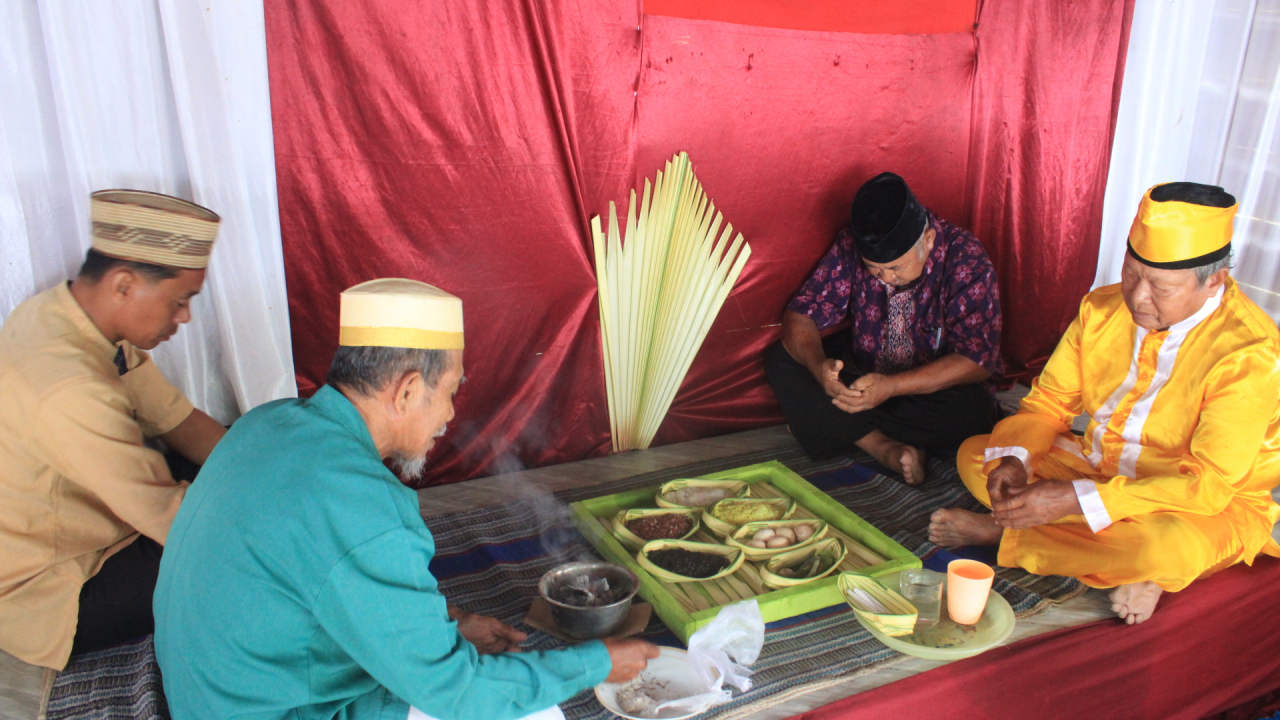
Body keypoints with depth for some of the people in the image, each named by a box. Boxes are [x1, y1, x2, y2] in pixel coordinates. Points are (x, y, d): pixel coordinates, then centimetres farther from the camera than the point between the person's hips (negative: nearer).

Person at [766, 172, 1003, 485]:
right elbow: (800, 315, -10)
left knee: (969, 411, -36)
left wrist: (891, 386, -36)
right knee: (780, 359, -17)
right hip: (867, 380, 3)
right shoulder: (851, 247, -12)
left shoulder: (964, 259, -20)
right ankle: (884, 447, -25)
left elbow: (977, 358, -24)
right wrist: (818, 365, -33)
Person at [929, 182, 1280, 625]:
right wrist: (1013, 458, -23)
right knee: (974, 456, -6)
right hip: (1098, 468, 6)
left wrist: (1075, 499, -37)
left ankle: (1001, 533, -18)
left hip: (1209, 505, -6)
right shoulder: (1103, 308, -8)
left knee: (1167, 548, -41)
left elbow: (1208, 485, -29)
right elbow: (1049, 402, 0)